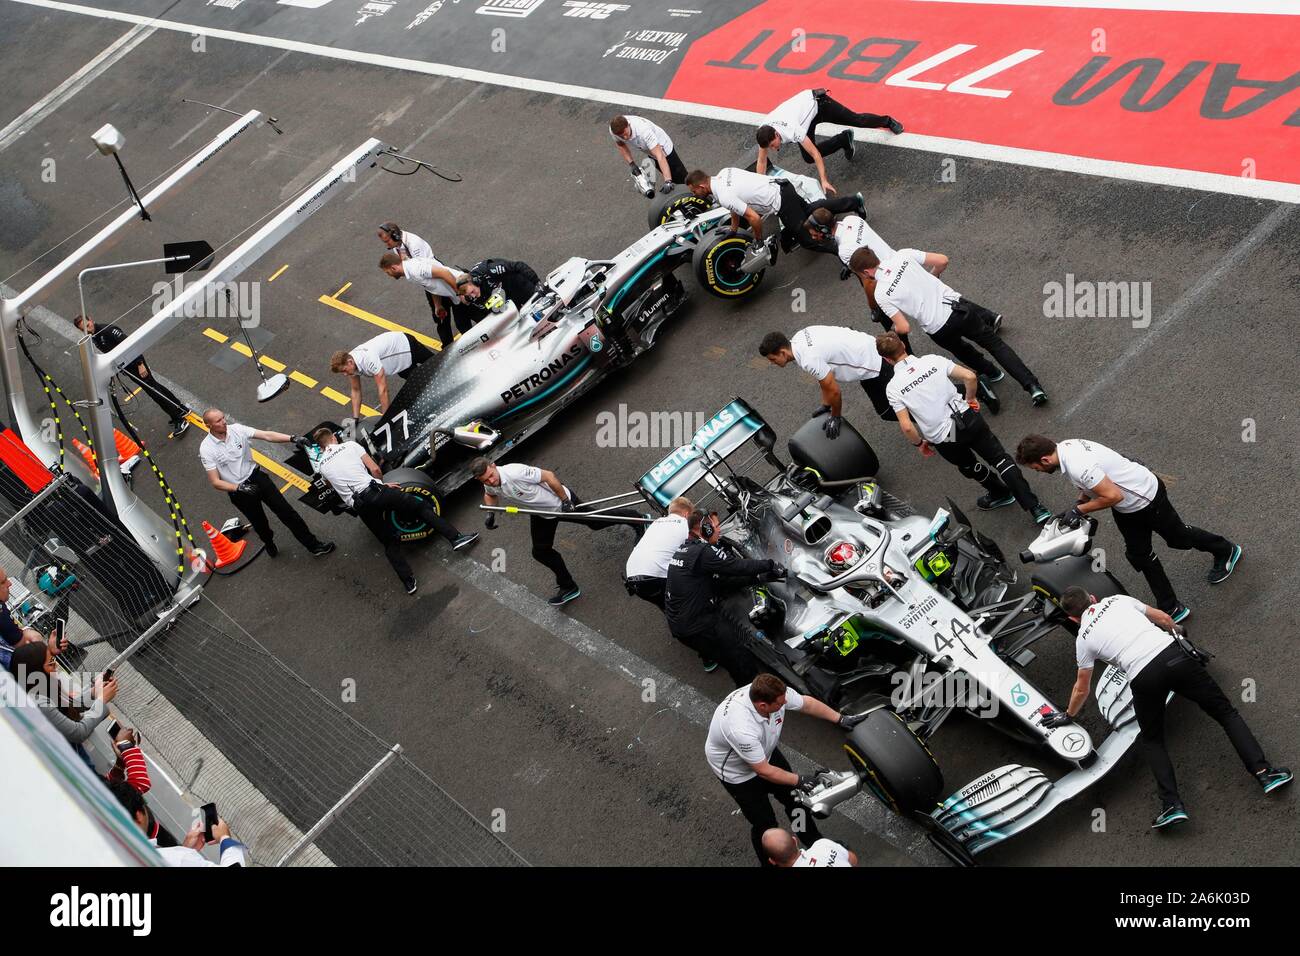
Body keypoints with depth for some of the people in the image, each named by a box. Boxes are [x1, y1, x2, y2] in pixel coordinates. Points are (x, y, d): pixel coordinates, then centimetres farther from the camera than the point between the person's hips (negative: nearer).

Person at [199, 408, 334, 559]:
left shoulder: (236, 429, -11)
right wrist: (240, 488, -28)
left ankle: (314, 545, 5)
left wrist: (292, 438, -31)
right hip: (238, 491, -2)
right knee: (259, 523, 16)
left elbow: (267, 435, -18)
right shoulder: (206, 449, -17)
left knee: (285, 510, -1)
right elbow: (216, 482, -16)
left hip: (256, 475, 2)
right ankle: (269, 543, 49)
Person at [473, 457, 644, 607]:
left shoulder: (515, 473, -38)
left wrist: (565, 501, -24)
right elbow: (490, 495, 13)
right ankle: (568, 588, 25)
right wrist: (490, 512, -8)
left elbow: (548, 476, -29)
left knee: (595, 521, 8)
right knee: (540, 552, 7)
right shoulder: (490, 486, -14)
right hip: (541, 512, 7)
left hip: (560, 500, -7)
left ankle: (636, 519, 32)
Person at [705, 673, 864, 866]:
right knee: (765, 823, 3)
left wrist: (841, 719, -3)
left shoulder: (775, 693, -28)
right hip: (737, 771, -7)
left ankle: (814, 842, 40)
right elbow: (764, 771, -32)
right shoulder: (741, 728, -46)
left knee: (795, 796, 17)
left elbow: (807, 703, -7)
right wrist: (800, 780, -22)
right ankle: (769, 863, 30)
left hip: (766, 752, 7)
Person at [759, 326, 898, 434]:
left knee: (887, 412, 1)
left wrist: (835, 417, -4)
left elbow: (833, 391, -22)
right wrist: (826, 406, 16)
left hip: (873, 363, -9)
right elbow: (825, 377, 10)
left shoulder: (810, 360, -33)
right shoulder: (798, 339, -4)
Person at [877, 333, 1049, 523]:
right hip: (969, 419, 1)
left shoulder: (893, 388, -9)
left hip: (944, 441, -1)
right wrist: (971, 398, 15)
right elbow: (969, 376, -5)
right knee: (1001, 459, 14)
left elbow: (906, 426, -14)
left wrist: (919, 443, 7)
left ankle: (1000, 493, 52)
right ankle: (1035, 508, 8)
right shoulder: (932, 360, -3)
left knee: (968, 466, 30)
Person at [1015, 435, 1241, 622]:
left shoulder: (1077, 466, -40)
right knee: (1138, 555, 15)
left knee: (1178, 537, 17)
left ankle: (1226, 551, 46)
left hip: (1145, 499, -9)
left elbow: (1113, 496, -35)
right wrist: (1077, 504, -3)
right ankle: (1171, 608, 27)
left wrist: (1079, 510, -24)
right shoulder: (1065, 446, -8)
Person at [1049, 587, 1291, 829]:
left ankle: (1172, 804, 3)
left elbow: (1081, 689, 28)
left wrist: (1068, 715, 46)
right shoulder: (1118, 599, 23)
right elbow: (1164, 619, 32)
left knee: (1152, 741, 19)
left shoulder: (1083, 639, 18)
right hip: (1173, 654, 2)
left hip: (1143, 678, -2)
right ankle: (1263, 772, 1)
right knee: (1225, 711, 13)